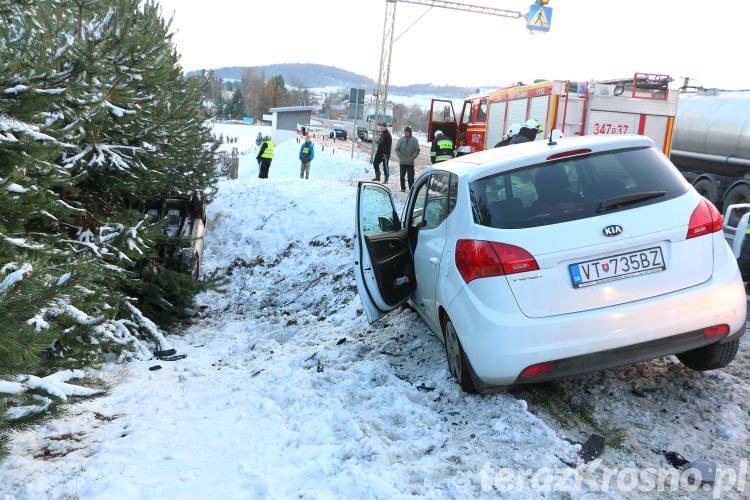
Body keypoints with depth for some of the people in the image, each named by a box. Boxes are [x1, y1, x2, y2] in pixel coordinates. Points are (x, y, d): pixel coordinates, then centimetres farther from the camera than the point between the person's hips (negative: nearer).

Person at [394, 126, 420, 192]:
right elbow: (397, 149, 6)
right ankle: (403, 188, 13)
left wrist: (413, 157, -7)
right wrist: (400, 156, -5)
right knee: (402, 176, 4)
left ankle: (411, 188, 7)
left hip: (410, 162, -1)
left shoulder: (414, 140, 2)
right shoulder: (401, 140, 5)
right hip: (402, 162, 1)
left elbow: (417, 150, 2)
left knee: (411, 176, 0)